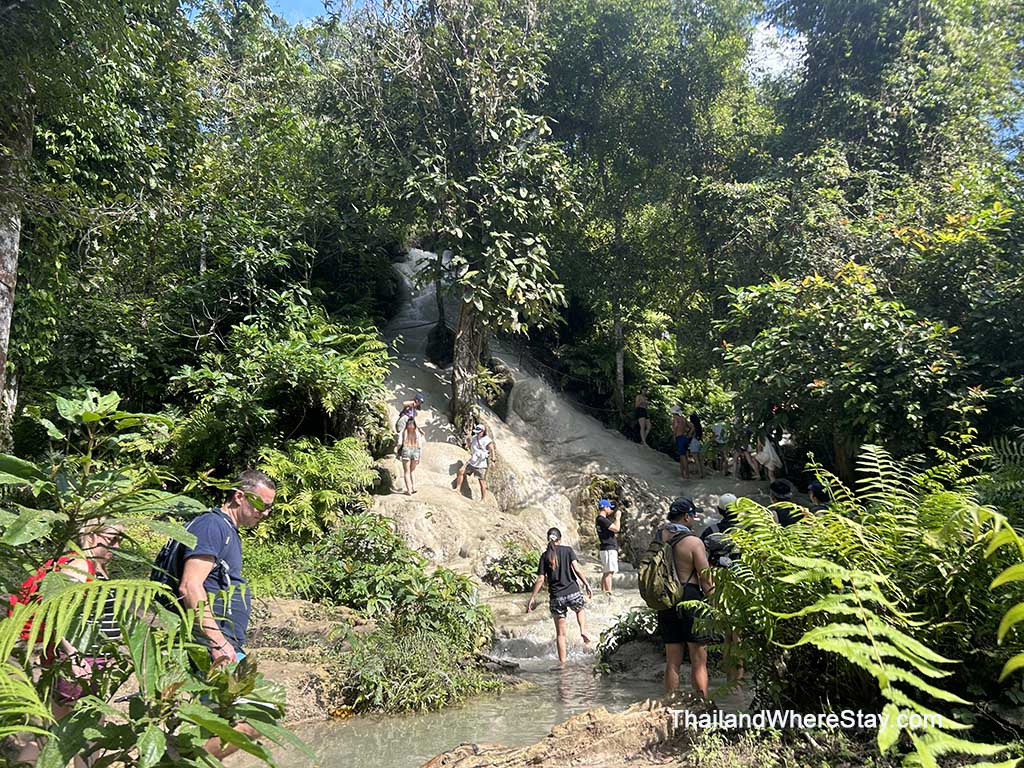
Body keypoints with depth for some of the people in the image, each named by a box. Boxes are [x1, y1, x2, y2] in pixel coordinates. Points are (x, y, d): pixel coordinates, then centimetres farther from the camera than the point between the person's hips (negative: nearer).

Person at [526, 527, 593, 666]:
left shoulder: (545, 555, 5)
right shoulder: (568, 550, 2)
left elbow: (541, 579, 0)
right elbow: (576, 568, -11)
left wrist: (532, 597, 4)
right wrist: (587, 584, -5)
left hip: (556, 597, 1)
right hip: (573, 592, -1)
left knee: (560, 633, 11)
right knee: (581, 608, 33)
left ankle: (562, 662, 12)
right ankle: (583, 630, 9)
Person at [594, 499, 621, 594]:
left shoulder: (601, 519, 15)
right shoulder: (602, 520, -16)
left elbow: (613, 526, 26)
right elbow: (616, 528, -20)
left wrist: (617, 517, 16)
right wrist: (618, 517, -7)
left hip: (606, 549, 11)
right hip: (609, 549, -11)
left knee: (605, 573, 13)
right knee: (609, 573, -12)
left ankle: (603, 592, 16)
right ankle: (609, 593, -14)